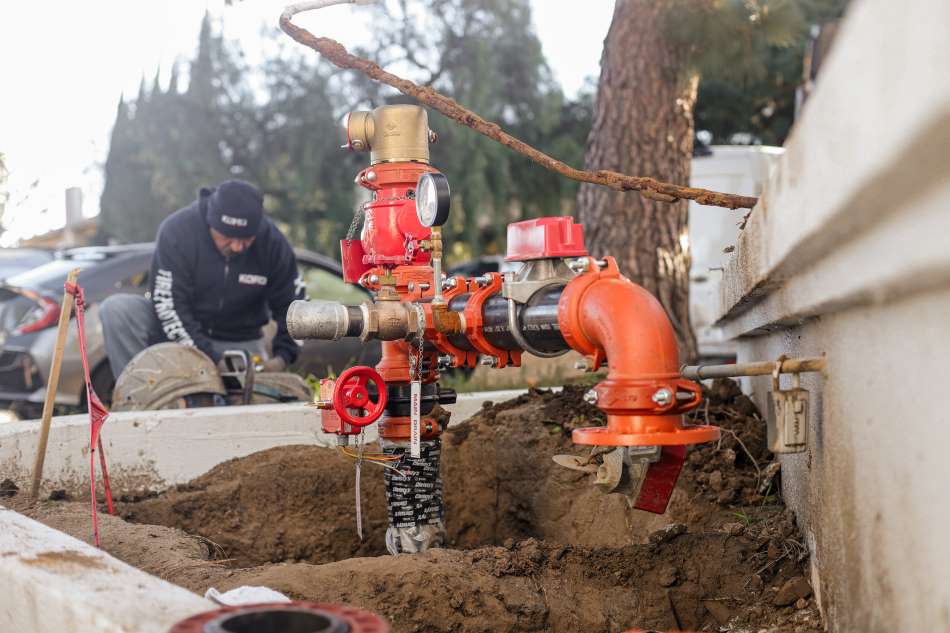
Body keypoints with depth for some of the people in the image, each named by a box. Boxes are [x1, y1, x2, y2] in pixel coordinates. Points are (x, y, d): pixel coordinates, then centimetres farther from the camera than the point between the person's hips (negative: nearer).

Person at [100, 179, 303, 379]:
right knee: (116, 309, -24)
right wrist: (212, 361, -30)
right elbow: (168, 306, -23)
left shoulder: (272, 242, -13)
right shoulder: (176, 230, -21)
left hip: (239, 342, 1)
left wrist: (282, 358, -19)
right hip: (178, 332, -1)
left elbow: (292, 306, -2)